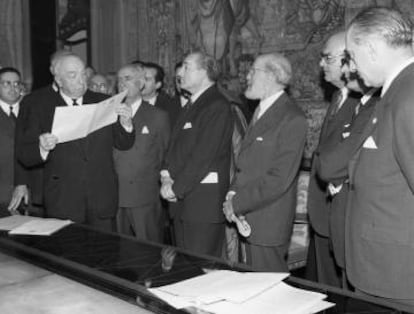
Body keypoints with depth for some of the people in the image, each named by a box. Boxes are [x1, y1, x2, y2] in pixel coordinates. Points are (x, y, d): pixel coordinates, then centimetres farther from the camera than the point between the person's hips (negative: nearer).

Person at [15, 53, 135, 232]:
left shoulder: (102, 103, 8)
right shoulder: (40, 105, 2)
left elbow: (123, 144, 11)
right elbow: (23, 154, -1)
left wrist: (125, 123, -9)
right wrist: (42, 148, -22)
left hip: (102, 197, 2)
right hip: (62, 200, -2)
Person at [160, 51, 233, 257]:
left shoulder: (217, 107, -11)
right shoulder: (191, 106, 18)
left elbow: (203, 155, -18)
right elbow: (174, 146, 17)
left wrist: (176, 187, -13)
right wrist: (166, 176, 1)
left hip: (204, 200, -8)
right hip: (181, 196, 9)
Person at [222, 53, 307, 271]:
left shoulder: (292, 119, -15)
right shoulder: (260, 112, 15)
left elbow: (280, 178, -20)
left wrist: (237, 203, -16)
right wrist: (233, 192, -1)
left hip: (269, 224, -8)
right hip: (248, 220, 8)